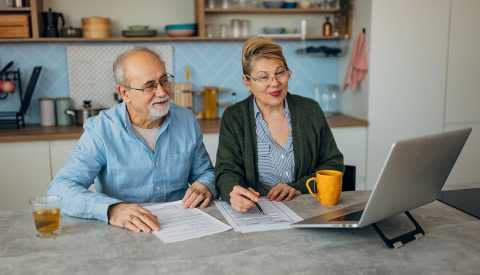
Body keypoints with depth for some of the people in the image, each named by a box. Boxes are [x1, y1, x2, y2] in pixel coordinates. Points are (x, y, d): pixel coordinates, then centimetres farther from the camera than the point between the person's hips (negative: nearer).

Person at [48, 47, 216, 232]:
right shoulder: (101, 130, -9)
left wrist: (205, 187, -9)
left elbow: (205, 172, 15)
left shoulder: (187, 121, 3)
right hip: (123, 235, -3)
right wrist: (111, 209, -34)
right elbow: (60, 189, -18)